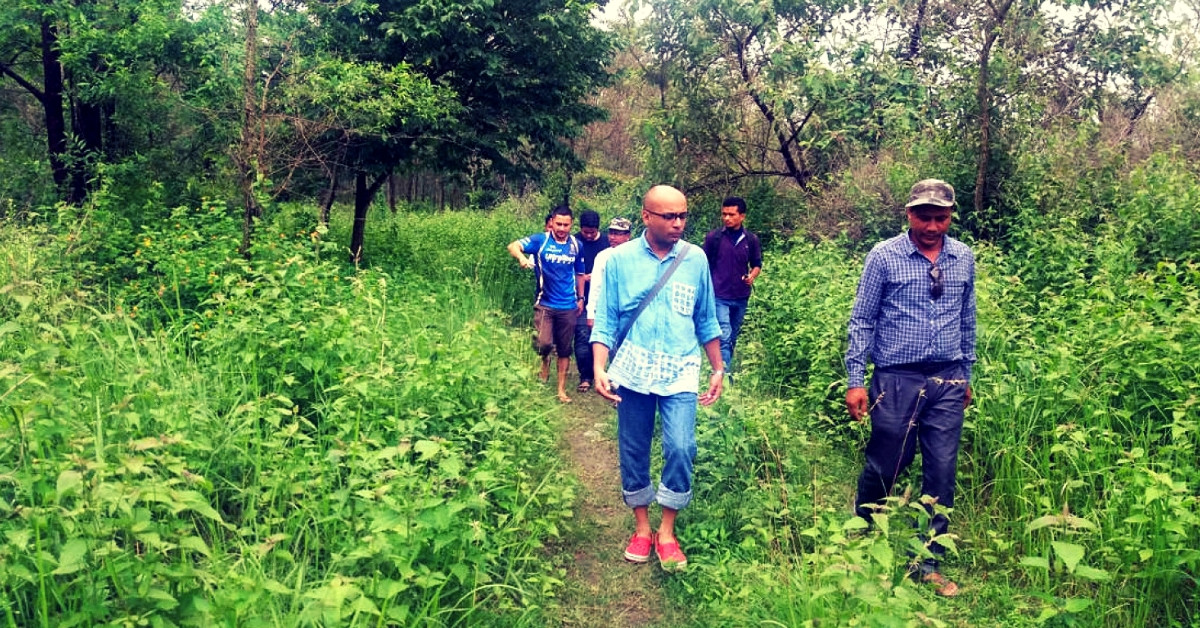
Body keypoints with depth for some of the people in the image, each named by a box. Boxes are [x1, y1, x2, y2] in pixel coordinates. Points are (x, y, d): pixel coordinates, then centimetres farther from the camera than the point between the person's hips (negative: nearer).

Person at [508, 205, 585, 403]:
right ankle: (545, 360, 22)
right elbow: (513, 246, -20)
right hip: (545, 304, -2)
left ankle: (561, 390, 23)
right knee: (544, 343, -15)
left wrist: (580, 298, 15)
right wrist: (522, 257, -42)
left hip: (568, 306, 2)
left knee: (564, 350, 9)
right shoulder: (541, 240, -8)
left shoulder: (576, 245, 1)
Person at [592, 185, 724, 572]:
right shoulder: (620, 259, -1)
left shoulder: (695, 259, 3)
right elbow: (605, 321, 0)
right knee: (633, 452, 9)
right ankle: (642, 528, 28)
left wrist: (718, 370, 13)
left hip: (680, 373, 0)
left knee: (681, 449, -12)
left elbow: (707, 322, 12)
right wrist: (599, 370, -11)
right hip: (632, 372, 0)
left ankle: (667, 531, 8)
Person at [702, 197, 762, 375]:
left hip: (741, 297, 4)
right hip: (719, 296, -3)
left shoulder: (751, 240, 3)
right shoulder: (713, 237, -3)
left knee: (733, 338, 13)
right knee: (724, 337, -14)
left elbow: (757, 264, 12)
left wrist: (752, 276, -10)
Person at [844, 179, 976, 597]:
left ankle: (928, 562, 19)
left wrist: (966, 374, 18)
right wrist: (855, 379, -7)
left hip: (947, 383, 4)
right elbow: (862, 320, -4)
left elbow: (967, 320, 16)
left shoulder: (963, 258, 6)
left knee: (941, 474, 5)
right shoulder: (884, 257, -6)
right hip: (897, 379, -3)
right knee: (884, 467, 6)